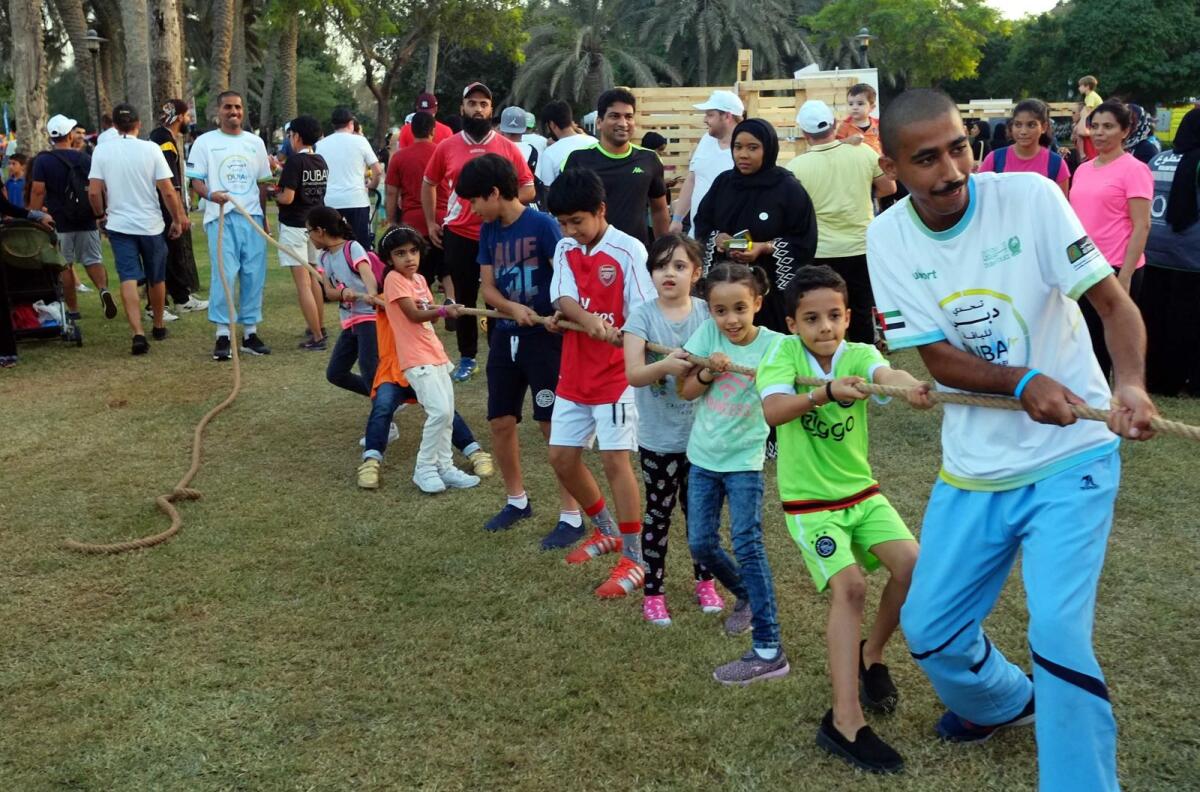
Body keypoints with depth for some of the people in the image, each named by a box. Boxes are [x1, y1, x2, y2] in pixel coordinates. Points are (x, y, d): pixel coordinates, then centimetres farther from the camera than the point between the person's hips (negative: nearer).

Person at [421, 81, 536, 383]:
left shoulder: (508, 147, 0)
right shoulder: (446, 147, 2)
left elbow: (528, 188, 3)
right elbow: (428, 184, 15)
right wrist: (431, 223, 10)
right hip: (459, 236, 1)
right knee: (465, 299, 10)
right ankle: (467, 358, 22)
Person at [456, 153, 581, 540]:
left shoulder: (542, 225, -12)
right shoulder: (488, 230, 7)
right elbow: (488, 287, 4)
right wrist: (514, 308, -16)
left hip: (544, 336, -7)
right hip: (506, 336, 7)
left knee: (555, 427, -3)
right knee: (500, 422, 12)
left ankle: (571, 516, 6)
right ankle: (517, 500, 31)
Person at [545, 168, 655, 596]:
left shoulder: (629, 250, -12)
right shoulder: (565, 250, 5)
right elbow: (563, 299, -11)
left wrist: (622, 336, -35)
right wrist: (588, 320, -32)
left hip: (616, 374, -7)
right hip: (574, 373, 7)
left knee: (615, 460, -8)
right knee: (561, 457, 10)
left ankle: (633, 560, 3)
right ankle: (606, 530, 32)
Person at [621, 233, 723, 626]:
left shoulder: (707, 313, -3)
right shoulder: (642, 316, -10)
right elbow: (633, 374, -18)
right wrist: (666, 365, -37)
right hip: (658, 439, -2)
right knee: (658, 514, 9)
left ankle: (704, 580, 35)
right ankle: (653, 591, 21)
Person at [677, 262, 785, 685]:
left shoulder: (772, 344, -14)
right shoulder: (708, 332, -7)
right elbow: (685, 391, -3)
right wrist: (707, 372, -22)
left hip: (744, 460, -4)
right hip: (703, 457, 4)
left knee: (747, 545, -12)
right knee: (701, 545, 9)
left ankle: (768, 651, -9)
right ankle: (746, 596, 38)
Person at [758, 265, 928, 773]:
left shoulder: (858, 354, -7)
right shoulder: (784, 353, -12)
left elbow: (885, 373, -32)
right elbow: (772, 410, -30)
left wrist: (913, 387, -55)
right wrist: (825, 392, -47)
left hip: (861, 493, 4)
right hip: (808, 502, -4)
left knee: (913, 565, -12)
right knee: (849, 586, -21)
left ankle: (870, 657, 17)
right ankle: (845, 723, -16)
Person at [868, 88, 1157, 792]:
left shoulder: (1031, 195, -14)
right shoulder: (889, 238, -7)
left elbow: (1114, 302, -14)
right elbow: (941, 362, -10)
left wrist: (1130, 383, -33)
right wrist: (1023, 382, -28)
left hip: (1071, 455, -3)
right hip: (973, 468, 4)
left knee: (1058, 630, -16)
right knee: (928, 629, 12)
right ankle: (1006, 701, 45)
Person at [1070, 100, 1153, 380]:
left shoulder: (1134, 169, -8)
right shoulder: (1083, 169, 11)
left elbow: (1141, 226, -12)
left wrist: (1125, 276, -17)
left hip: (1116, 269, -6)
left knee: (1113, 343, 3)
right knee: (1087, 341, 12)